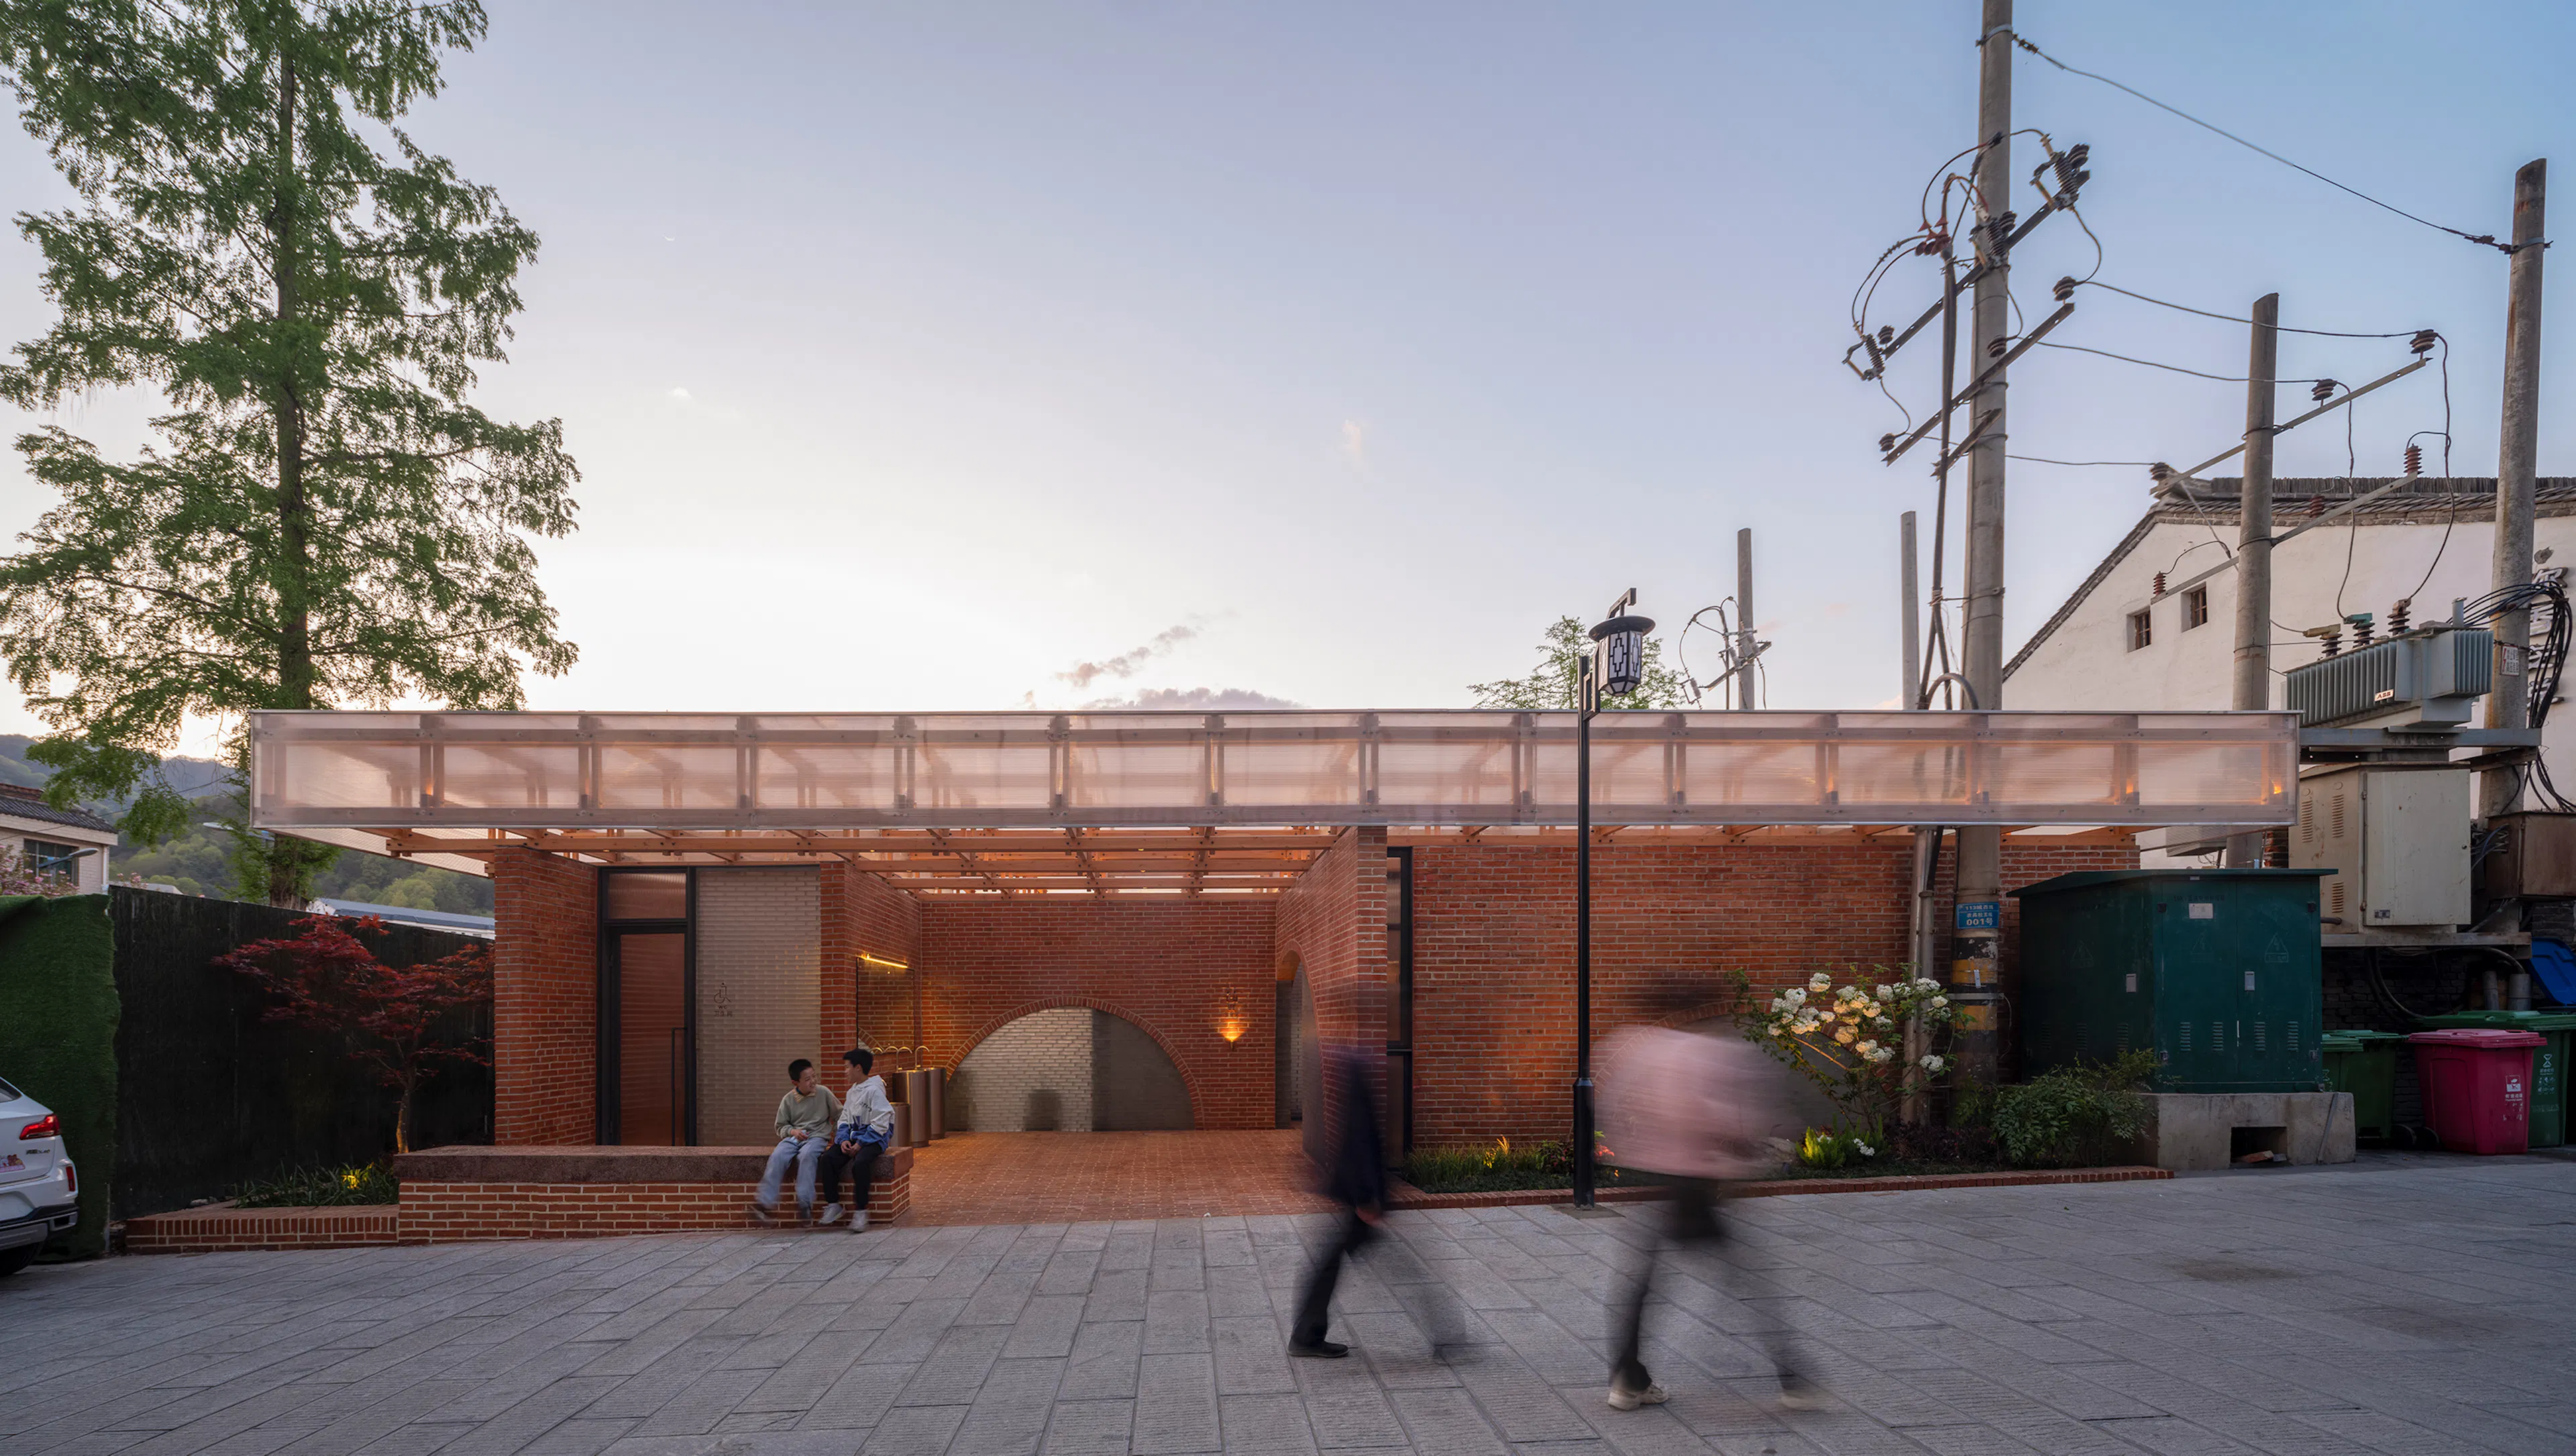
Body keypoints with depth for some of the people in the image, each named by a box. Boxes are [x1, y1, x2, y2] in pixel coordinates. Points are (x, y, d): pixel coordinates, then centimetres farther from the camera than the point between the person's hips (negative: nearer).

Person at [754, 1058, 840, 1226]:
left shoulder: (823, 1093, 3)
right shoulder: (788, 1100, 6)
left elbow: (840, 1116, 12)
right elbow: (781, 1126, 14)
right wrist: (792, 1131, -7)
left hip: (817, 1136, -2)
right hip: (794, 1137, 2)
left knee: (806, 1156, -36)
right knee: (777, 1156, -29)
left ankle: (804, 1203, -37)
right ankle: (766, 1202, -30)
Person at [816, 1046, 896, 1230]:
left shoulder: (875, 1090, -10)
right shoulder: (852, 1091, 17)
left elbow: (880, 1124, -15)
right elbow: (844, 1120, 18)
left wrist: (861, 1144, -18)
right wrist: (843, 1139, -2)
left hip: (874, 1139, -7)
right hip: (853, 1136, 7)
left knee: (860, 1163, -35)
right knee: (828, 1158, -19)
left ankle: (861, 1212, -24)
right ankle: (833, 1205, -10)